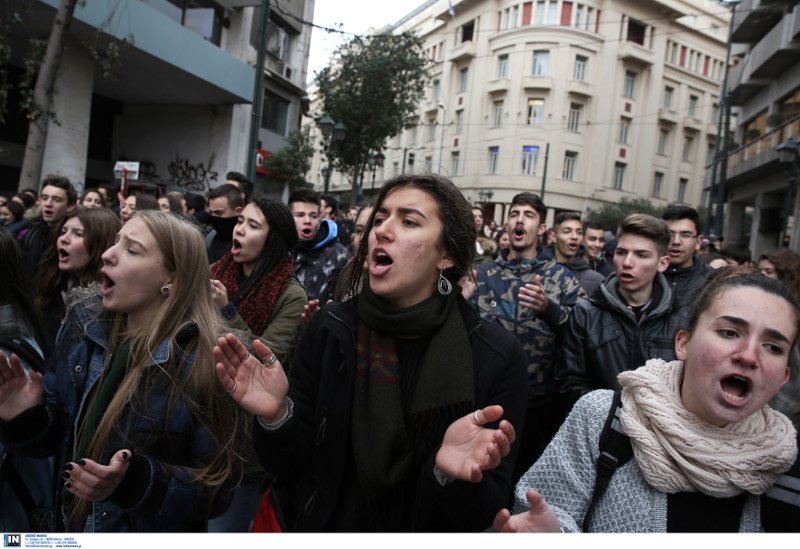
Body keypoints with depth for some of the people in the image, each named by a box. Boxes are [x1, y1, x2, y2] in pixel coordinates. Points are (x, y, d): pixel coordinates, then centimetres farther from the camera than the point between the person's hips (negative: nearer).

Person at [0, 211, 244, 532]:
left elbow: (217, 488, -20)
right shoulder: (83, 327, -9)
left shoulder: (205, 361, -25)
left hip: (154, 535, -5)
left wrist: (135, 482, -32)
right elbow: (55, 437, 2)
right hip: (70, 524, 5)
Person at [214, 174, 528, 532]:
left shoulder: (497, 355, -20)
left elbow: (491, 514, -17)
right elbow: (294, 467, -9)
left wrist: (452, 473, -36)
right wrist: (277, 416, -28)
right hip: (326, 528, 2)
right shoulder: (330, 329, -14)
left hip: (430, 535, -1)